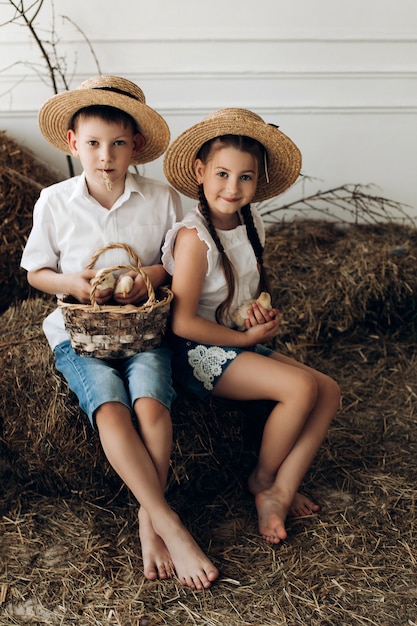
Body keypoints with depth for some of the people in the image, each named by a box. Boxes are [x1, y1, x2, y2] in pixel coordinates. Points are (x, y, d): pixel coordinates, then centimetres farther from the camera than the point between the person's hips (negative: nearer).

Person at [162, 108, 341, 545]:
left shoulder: (251, 223, 4)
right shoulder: (194, 237, -20)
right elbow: (183, 322, -20)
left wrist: (261, 311, -3)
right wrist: (246, 338, -12)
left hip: (241, 343, 9)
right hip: (200, 352, -8)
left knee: (329, 391, -5)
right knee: (301, 387, -21)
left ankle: (279, 493, -9)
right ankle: (262, 479, 4)